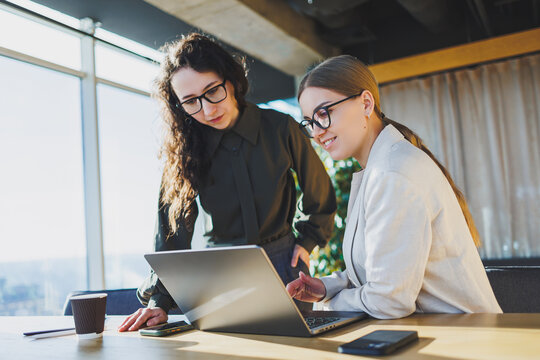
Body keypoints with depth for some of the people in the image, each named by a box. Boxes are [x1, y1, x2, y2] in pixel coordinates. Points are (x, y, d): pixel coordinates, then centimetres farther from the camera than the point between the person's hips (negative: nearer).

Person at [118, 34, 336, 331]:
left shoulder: (280, 129, -4)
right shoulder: (185, 148, -3)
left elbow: (319, 193, 12)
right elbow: (172, 226, -4)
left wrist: (306, 241, 6)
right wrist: (159, 300, -11)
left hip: (283, 270, 0)